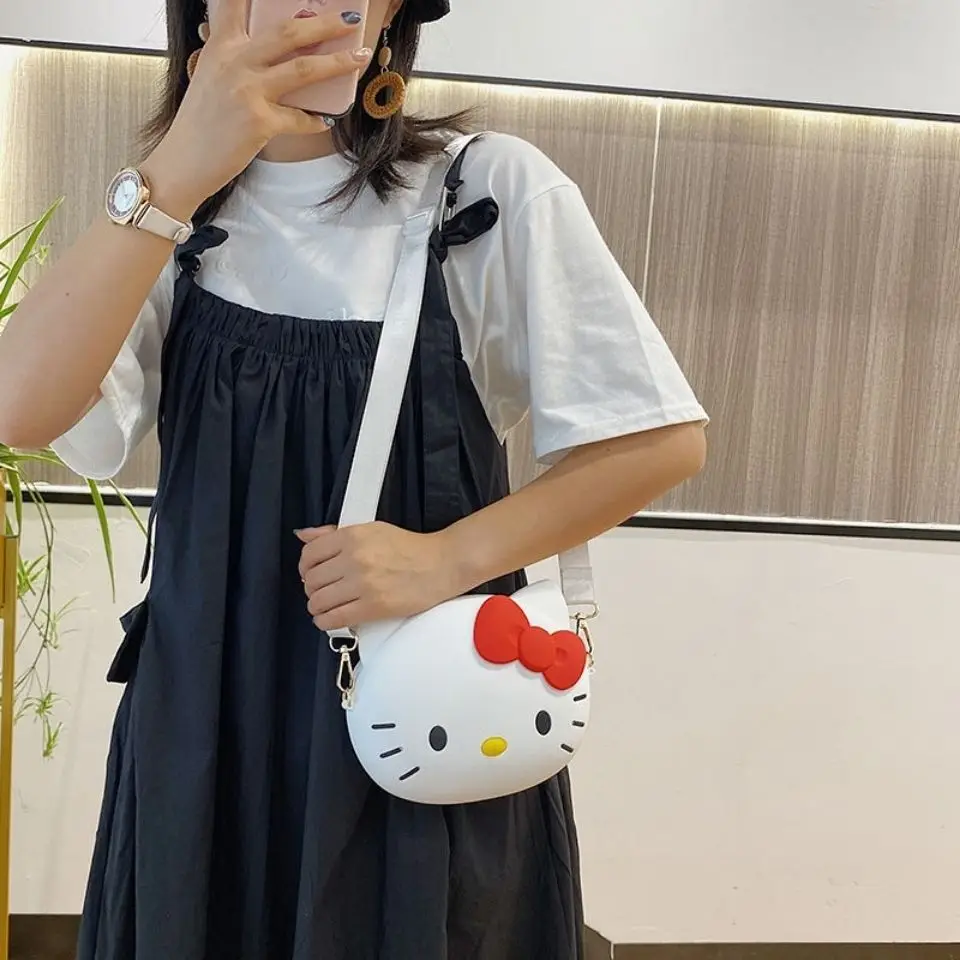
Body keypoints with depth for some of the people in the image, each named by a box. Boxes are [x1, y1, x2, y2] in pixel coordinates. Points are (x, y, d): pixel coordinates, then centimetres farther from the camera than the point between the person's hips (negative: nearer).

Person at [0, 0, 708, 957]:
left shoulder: (492, 191, -7)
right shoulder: (168, 208, 3)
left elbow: (662, 439, -7)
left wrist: (450, 557, -18)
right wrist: (179, 174, -23)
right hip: (206, 723, 3)